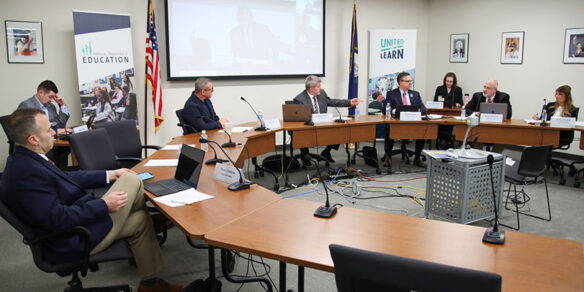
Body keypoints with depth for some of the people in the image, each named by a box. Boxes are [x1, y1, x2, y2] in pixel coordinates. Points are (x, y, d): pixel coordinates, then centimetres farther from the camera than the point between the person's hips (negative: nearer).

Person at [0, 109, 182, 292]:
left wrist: (110, 175, 18)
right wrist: (104, 204, -23)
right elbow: (56, 218, -31)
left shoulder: (25, 160, 5)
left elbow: (67, 178, 17)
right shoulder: (26, 172, -29)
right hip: (73, 243, -11)